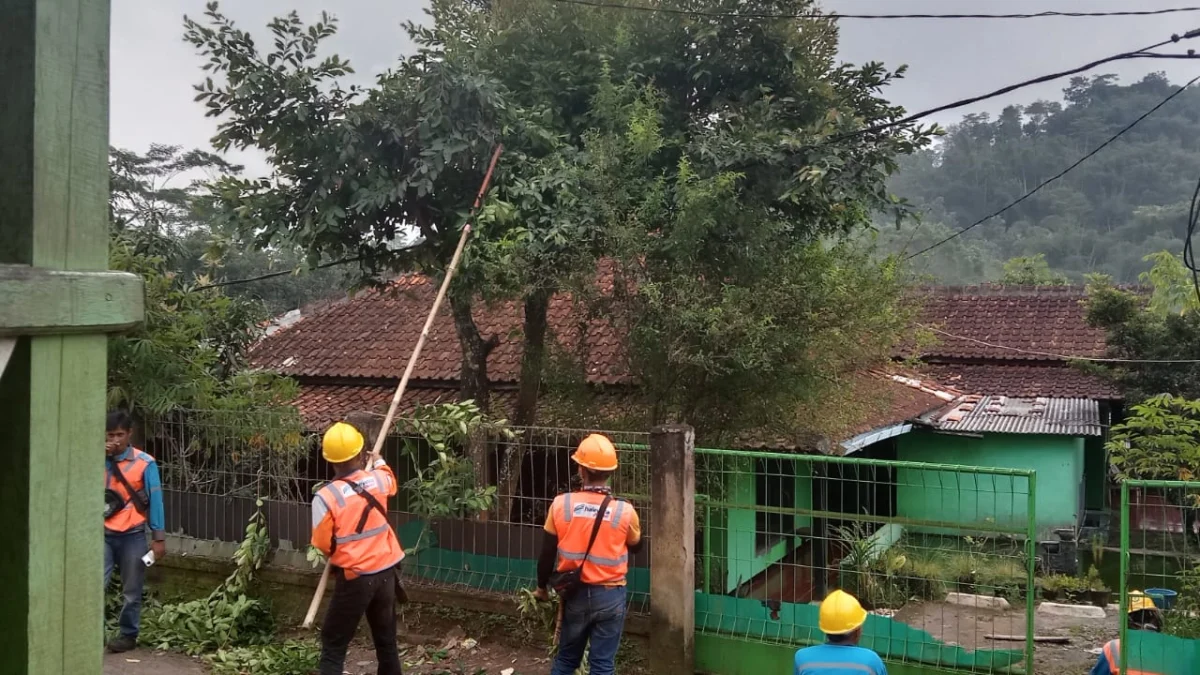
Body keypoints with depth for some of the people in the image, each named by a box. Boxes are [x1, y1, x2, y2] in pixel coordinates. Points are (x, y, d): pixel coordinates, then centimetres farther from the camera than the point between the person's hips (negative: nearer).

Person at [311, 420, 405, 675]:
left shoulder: (325, 496, -18)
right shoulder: (378, 479, -5)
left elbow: (322, 543, -8)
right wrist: (379, 461, 43)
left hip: (355, 577, -5)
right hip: (385, 571, 5)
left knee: (333, 646, 5)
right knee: (386, 639, 20)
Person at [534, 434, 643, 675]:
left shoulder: (561, 504, -12)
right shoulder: (624, 511, -14)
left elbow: (548, 553, -3)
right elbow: (636, 546, 6)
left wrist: (542, 587, 12)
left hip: (574, 594, 2)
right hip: (609, 596, -1)